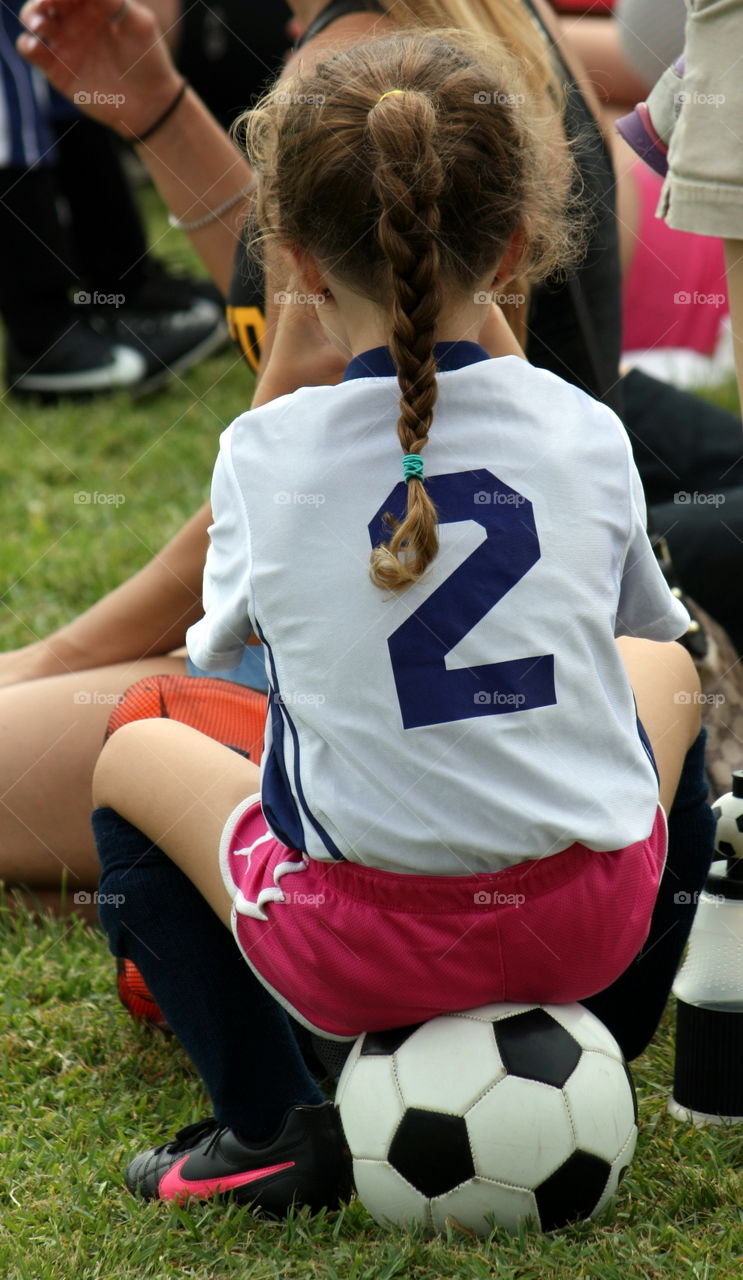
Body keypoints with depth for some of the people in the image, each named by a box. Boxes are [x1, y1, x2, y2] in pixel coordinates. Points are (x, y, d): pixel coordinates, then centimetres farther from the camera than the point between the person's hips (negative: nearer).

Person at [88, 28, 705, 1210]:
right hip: (592, 925, 2)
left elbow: (224, 641, 10)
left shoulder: (265, 451, -9)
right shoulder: (588, 434, -3)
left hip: (361, 952, -2)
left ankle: (269, 1124, 16)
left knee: (135, 755, 25)